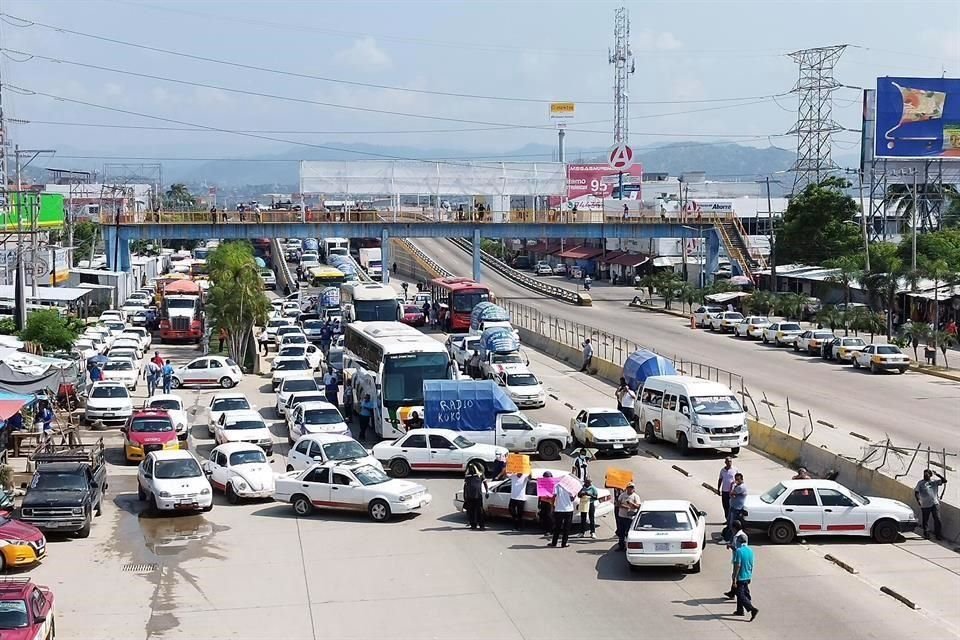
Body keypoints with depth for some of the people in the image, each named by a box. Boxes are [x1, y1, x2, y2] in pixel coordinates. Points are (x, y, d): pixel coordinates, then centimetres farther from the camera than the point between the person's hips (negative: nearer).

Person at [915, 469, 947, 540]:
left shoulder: (934, 481, 6)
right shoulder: (920, 483, 4)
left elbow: (944, 480, -2)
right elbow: (916, 492, -1)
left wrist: (937, 474, -10)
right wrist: (918, 499, -17)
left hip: (935, 504, 0)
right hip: (925, 505, 0)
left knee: (937, 519, -5)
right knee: (925, 520, 6)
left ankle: (938, 534, 1)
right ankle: (925, 533, 23)